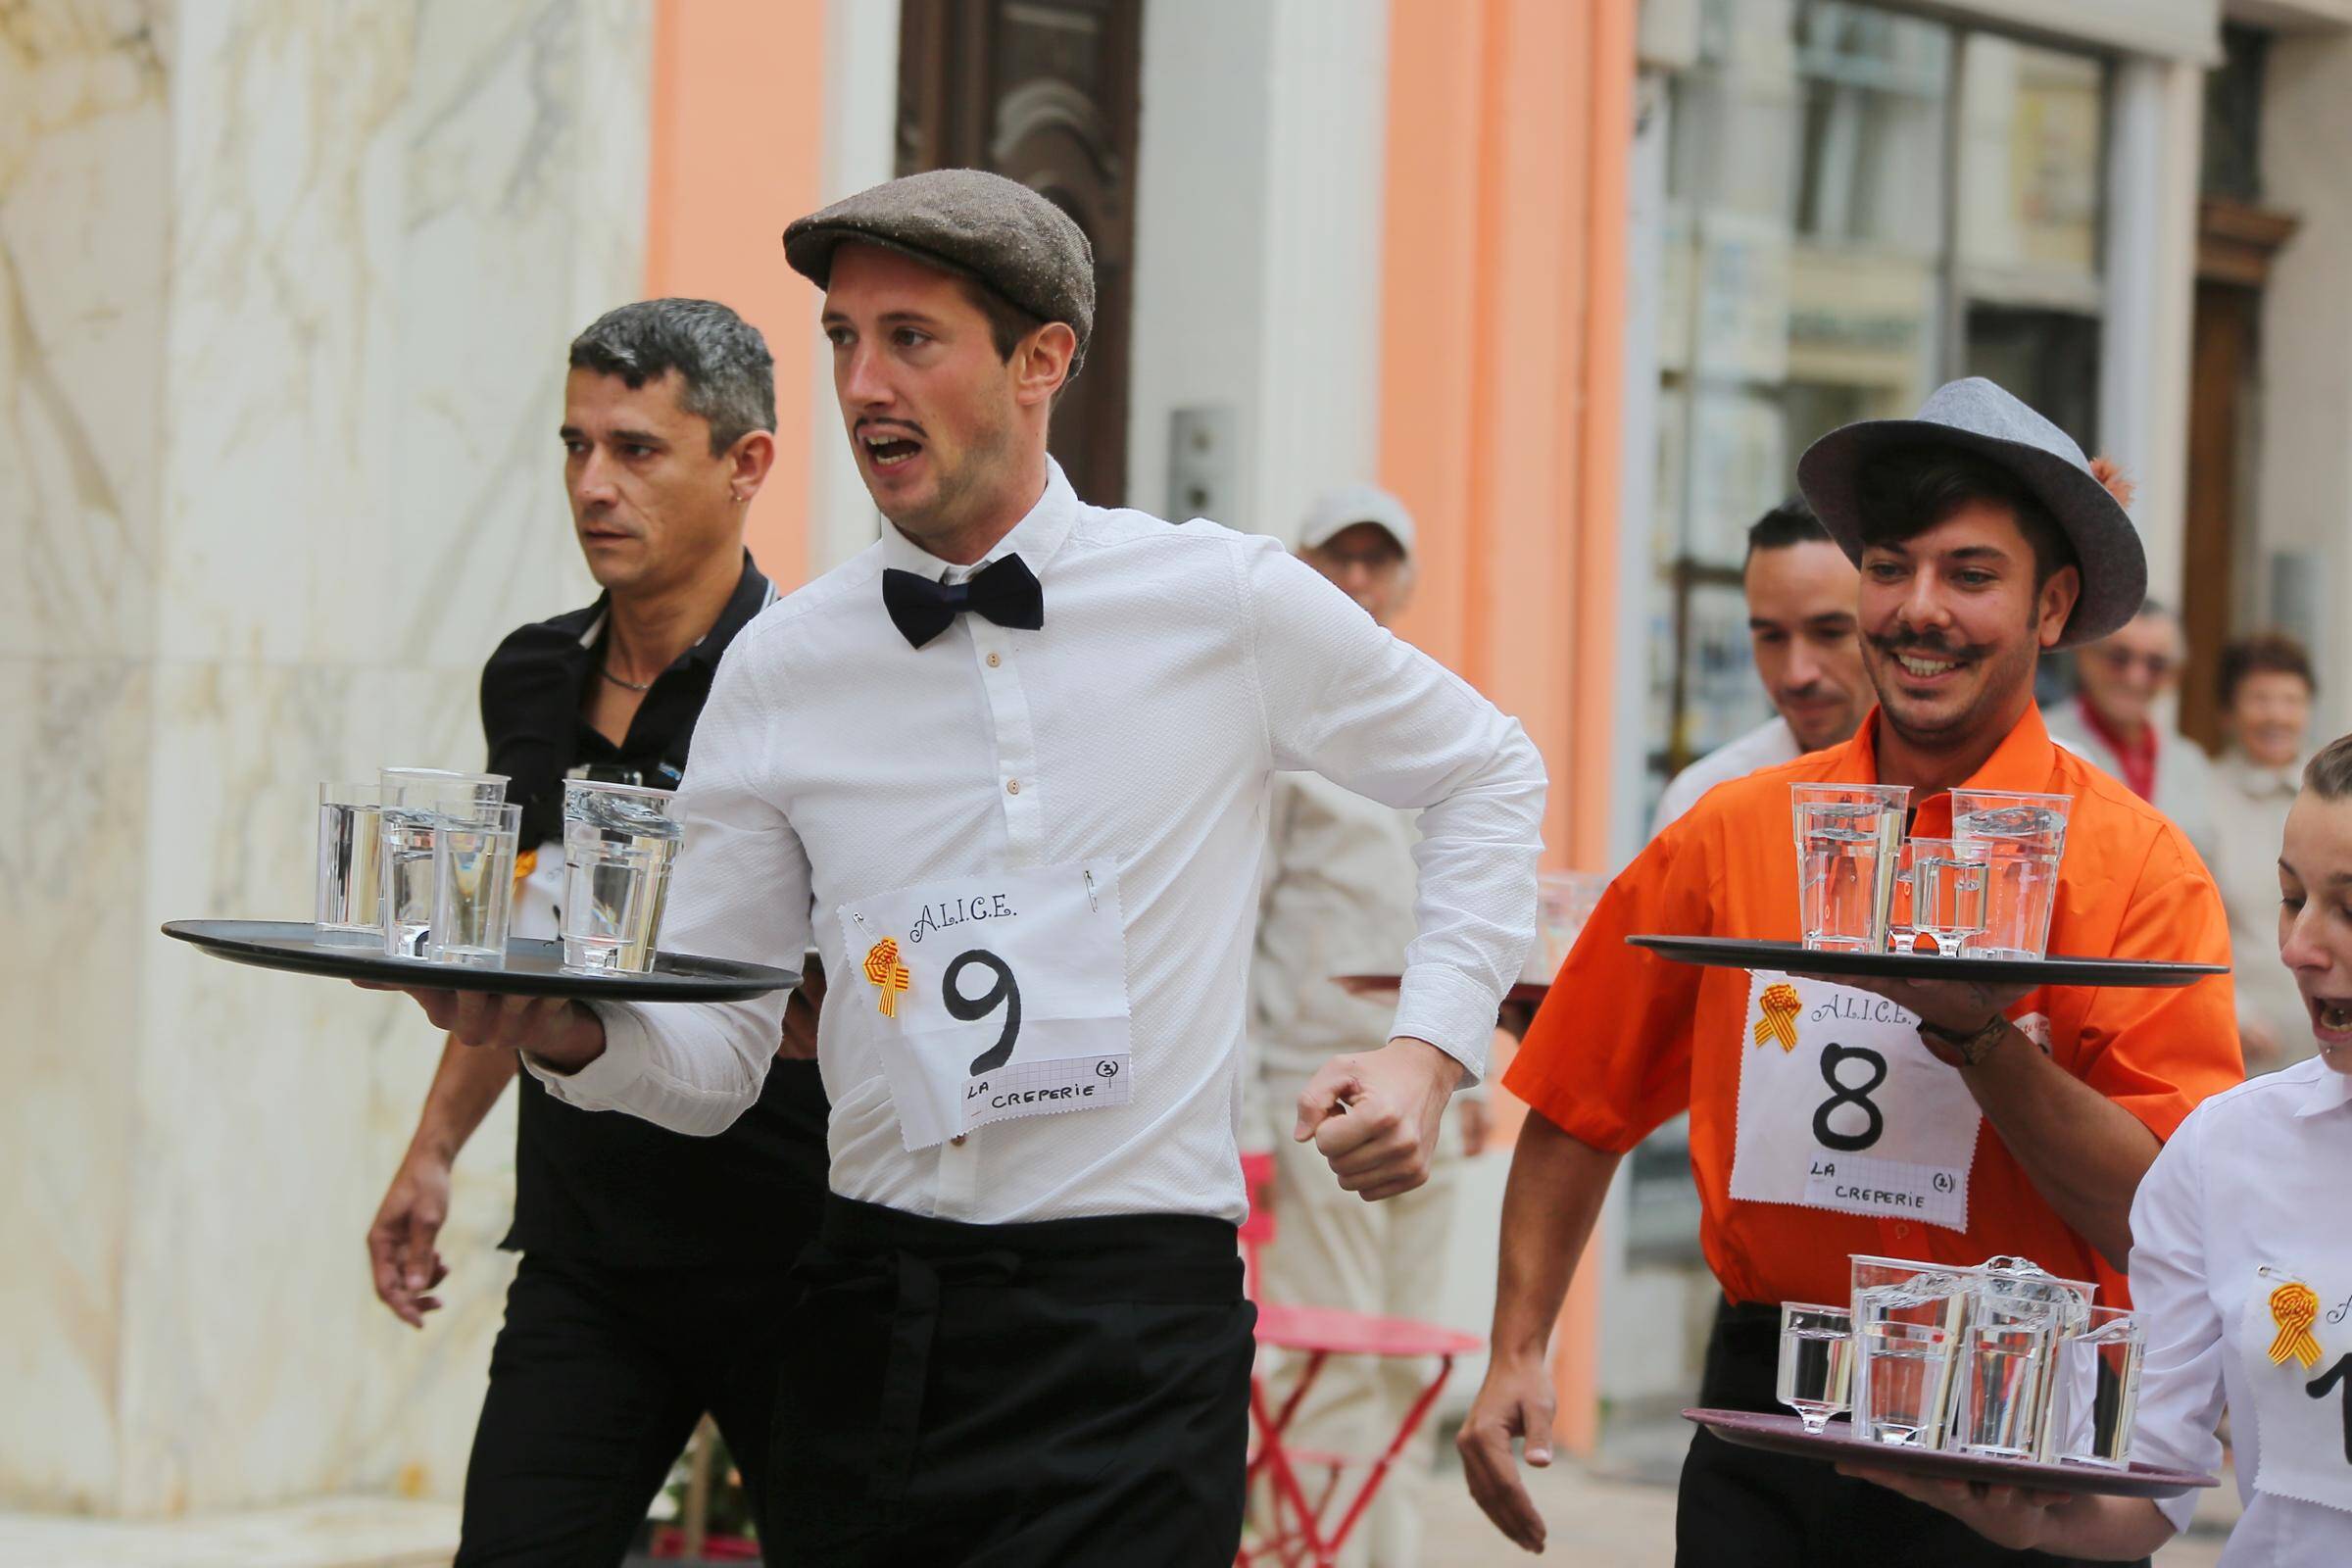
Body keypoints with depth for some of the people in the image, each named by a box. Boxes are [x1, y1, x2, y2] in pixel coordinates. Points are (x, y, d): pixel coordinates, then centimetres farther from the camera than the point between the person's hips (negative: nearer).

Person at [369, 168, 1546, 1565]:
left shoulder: (1226, 605, 0)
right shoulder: (782, 668, 5)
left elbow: (1489, 776, 16)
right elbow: (712, 1058, 6)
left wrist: (1430, 1047, 4)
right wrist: (578, 1037, -16)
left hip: (1135, 1331, -3)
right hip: (873, 1318, 3)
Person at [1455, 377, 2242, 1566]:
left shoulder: (2133, 866, -4)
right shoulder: (1731, 836, 4)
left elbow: (2159, 1221, -10)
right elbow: (1580, 1114, 12)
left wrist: (1974, 1032, -20)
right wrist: (1516, 1355, 4)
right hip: (1764, 1428, 2)